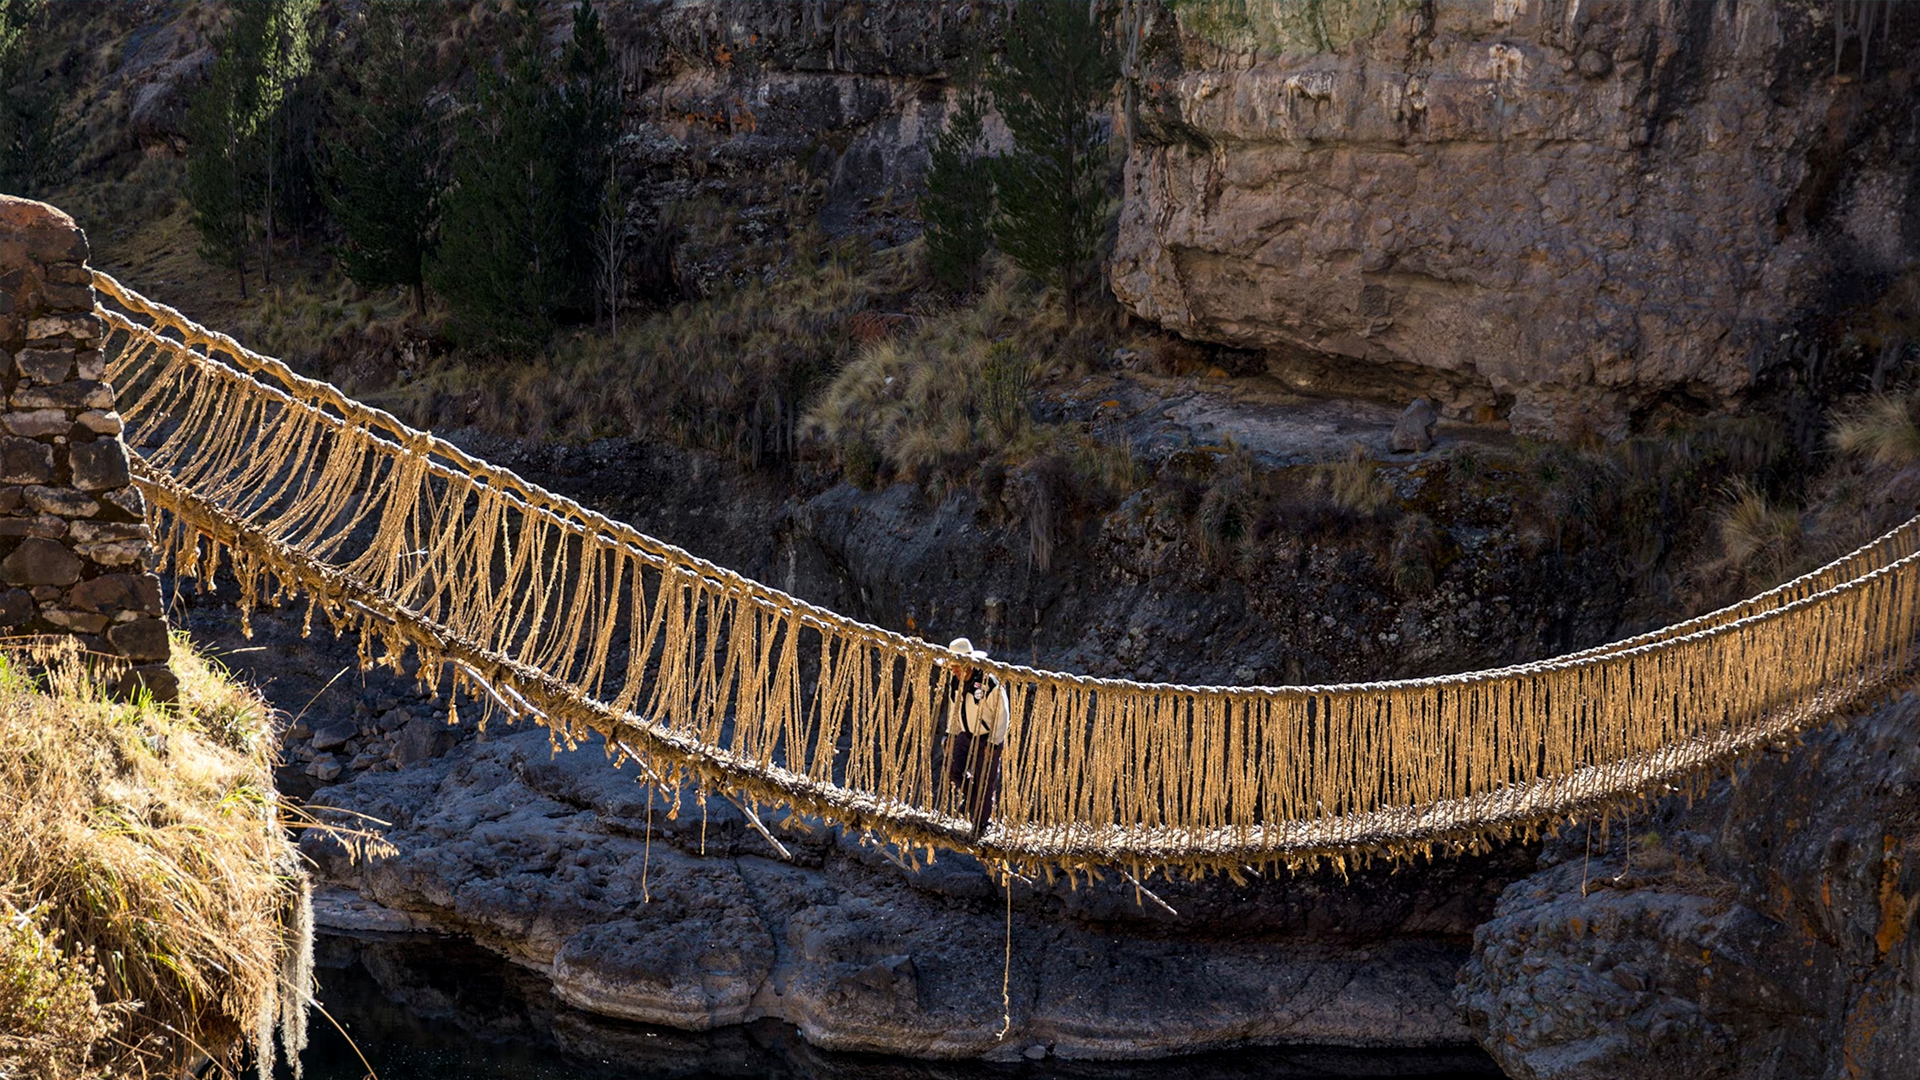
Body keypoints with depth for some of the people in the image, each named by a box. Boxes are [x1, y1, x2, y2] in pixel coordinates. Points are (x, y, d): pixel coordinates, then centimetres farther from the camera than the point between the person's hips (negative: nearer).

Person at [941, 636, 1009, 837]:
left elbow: (1002, 715, -15)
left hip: (988, 739, -6)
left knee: (984, 783, 0)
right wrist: (951, 734, 11)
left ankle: (980, 825, 16)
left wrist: (993, 743, -17)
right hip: (965, 736, 6)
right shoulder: (955, 683, -2)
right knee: (953, 770, -8)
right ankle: (969, 795, 23)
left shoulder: (990, 684, -23)